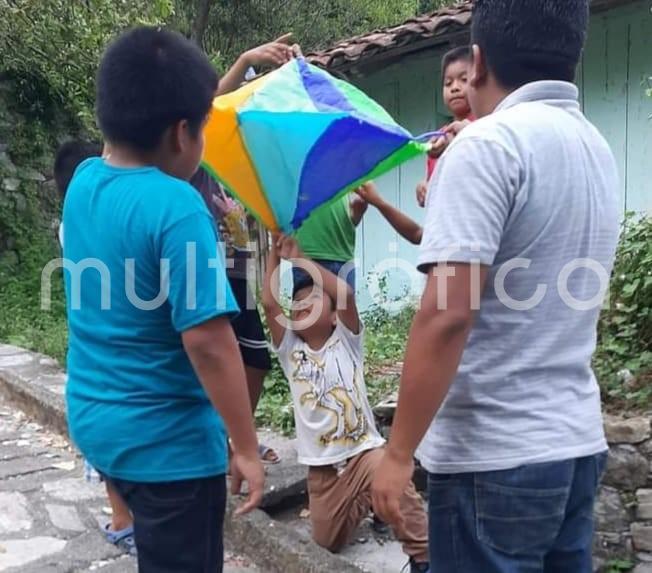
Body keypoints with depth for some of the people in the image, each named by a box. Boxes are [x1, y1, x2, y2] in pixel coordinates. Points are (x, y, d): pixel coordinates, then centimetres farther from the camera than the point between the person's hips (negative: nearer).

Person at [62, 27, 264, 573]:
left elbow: (144, 137, 19)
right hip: (166, 440, -8)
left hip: (95, 420, 8)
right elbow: (207, 342, -27)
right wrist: (246, 448, -17)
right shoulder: (176, 206, -25)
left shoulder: (84, 181, 0)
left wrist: (246, 67, 23)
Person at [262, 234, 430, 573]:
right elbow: (269, 304, -7)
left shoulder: (346, 341, 0)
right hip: (321, 468, 4)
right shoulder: (290, 350, 5)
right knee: (328, 544, 10)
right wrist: (275, 254, -3)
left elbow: (347, 294, -16)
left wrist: (298, 257, -13)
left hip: (363, 450, -3)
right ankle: (362, 505, 40)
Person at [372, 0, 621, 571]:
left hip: (495, 456, -8)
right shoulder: (599, 150, 10)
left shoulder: (488, 144, -15)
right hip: (579, 443, 8)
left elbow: (448, 314, -22)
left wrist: (399, 452, -14)